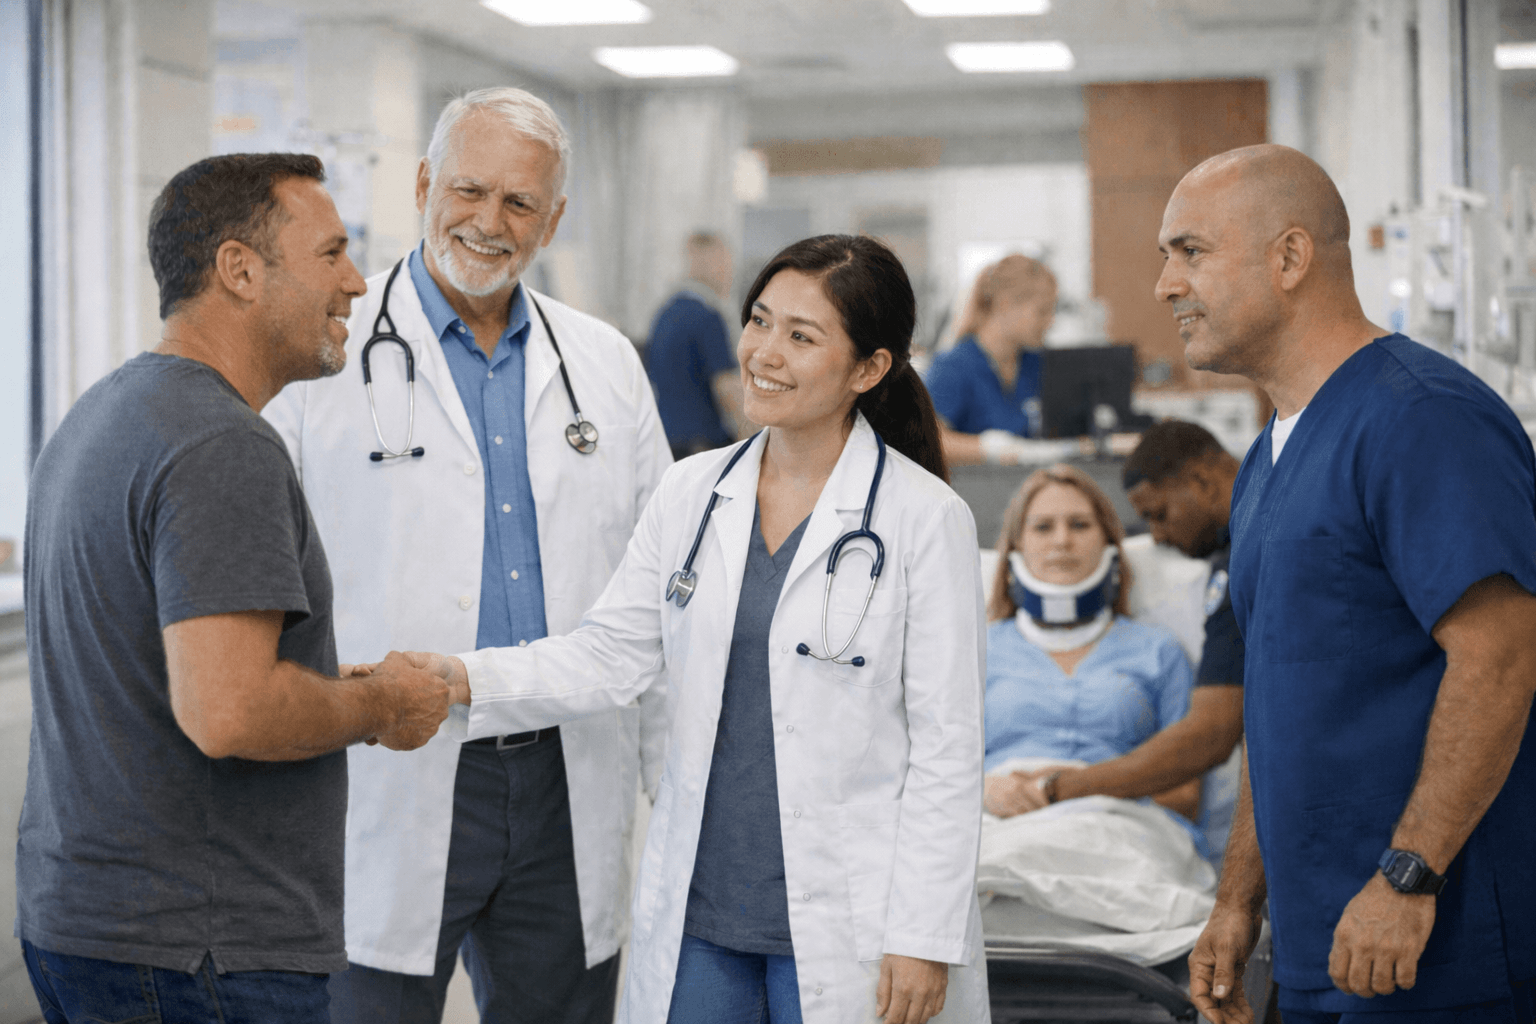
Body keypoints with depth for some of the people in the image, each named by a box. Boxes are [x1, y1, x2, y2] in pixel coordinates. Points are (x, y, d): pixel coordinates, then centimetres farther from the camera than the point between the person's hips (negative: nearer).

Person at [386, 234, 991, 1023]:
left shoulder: (926, 520, -8)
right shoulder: (691, 493, 6)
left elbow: (946, 748, -8)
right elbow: (607, 654, 5)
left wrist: (923, 937, -10)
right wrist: (466, 680, -12)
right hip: (697, 914, 4)